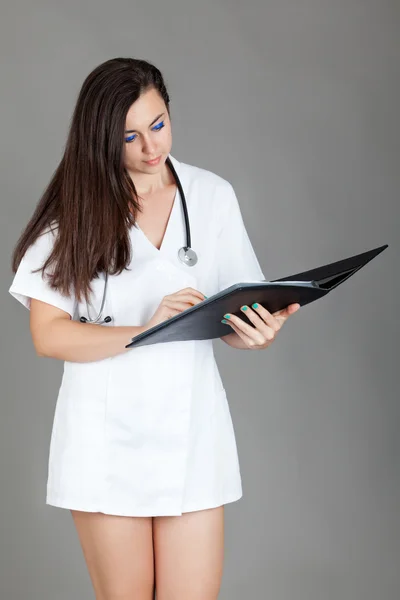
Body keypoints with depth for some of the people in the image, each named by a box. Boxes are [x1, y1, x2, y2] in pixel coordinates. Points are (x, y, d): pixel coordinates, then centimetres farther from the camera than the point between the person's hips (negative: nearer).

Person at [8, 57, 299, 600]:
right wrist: (143, 330, -22)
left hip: (191, 427, 2)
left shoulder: (213, 195, 5)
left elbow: (237, 309, 8)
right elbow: (48, 335, -8)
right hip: (108, 436, -1)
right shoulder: (75, 210, -2)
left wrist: (257, 331, -16)